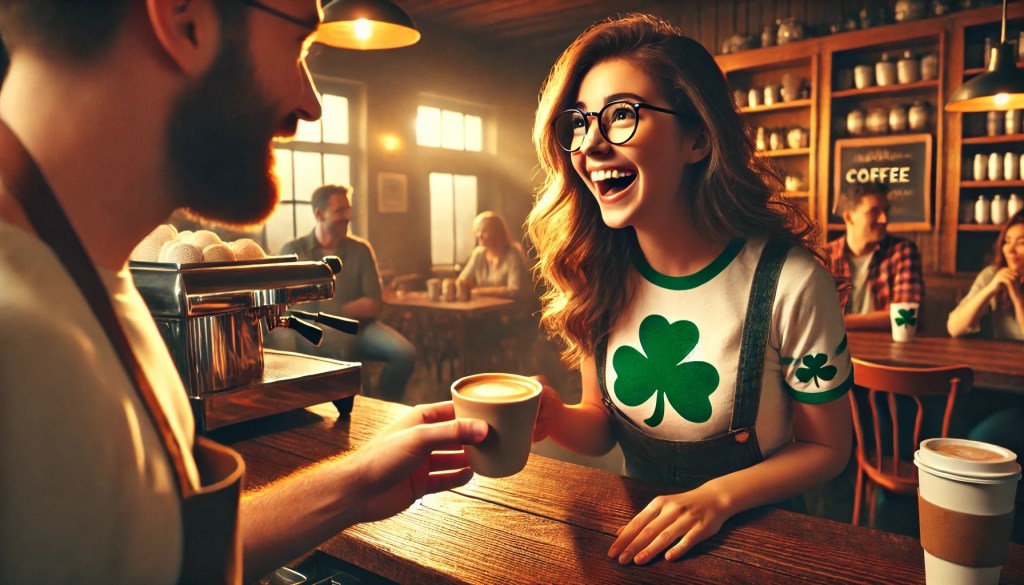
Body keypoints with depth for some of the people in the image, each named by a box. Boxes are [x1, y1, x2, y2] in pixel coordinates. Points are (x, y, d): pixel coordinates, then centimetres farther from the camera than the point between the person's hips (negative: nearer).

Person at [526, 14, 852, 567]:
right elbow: (602, 426, 1)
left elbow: (827, 448, -7)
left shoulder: (789, 283, -21)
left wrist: (716, 498, -20)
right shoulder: (597, 274, -9)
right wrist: (555, 418, -19)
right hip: (639, 536, 2)